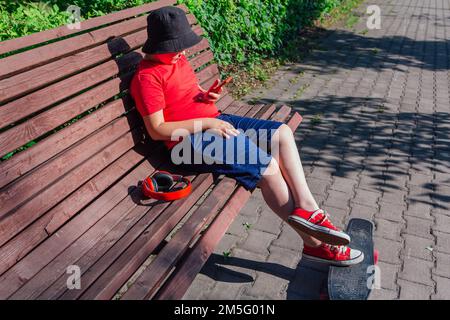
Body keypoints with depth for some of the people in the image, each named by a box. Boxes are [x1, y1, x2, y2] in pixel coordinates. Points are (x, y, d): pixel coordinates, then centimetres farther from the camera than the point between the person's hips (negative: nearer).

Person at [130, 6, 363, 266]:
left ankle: (305, 206, -13)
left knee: (282, 132, -3)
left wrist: (207, 96, 4)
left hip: (215, 120, 10)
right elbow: (157, 130, -16)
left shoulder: (179, 60, 14)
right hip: (191, 139, -9)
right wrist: (205, 123, -18)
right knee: (267, 166, -21)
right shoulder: (147, 77, -12)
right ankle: (314, 243, -8)